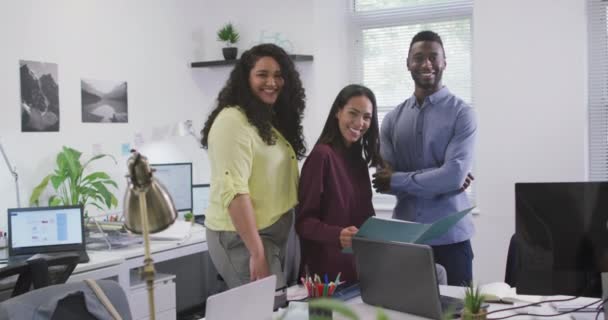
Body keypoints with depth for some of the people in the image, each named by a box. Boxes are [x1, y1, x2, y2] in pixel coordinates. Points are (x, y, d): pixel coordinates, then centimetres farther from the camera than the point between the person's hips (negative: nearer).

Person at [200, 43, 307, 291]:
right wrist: (257, 253, -24)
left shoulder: (273, 120, 12)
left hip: (273, 233, 9)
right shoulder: (233, 121, -16)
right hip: (243, 237, -9)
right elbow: (234, 191, -23)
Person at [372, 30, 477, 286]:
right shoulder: (393, 119, 8)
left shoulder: (461, 114, -5)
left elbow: (454, 175, -16)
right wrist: (440, 180, -12)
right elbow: (385, 180, -1)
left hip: (449, 238, -3)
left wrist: (397, 180, -10)